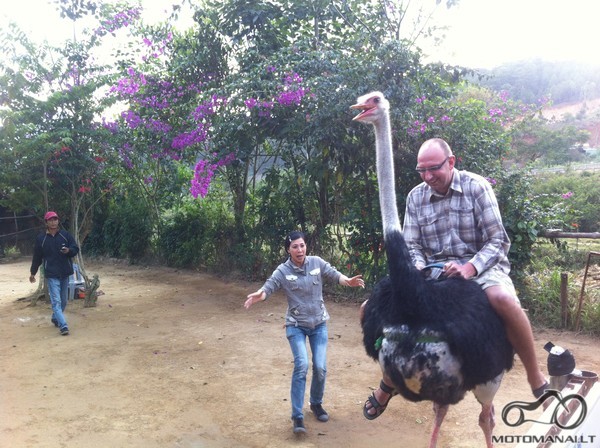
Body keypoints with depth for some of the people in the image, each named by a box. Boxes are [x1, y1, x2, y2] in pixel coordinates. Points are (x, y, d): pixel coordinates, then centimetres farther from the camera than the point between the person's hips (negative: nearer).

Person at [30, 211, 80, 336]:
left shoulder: (66, 235, 1)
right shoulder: (40, 239, 0)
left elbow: (76, 249, 1)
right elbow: (37, 257, 9)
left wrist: (69, 250, -22)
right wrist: (33, 273, 15)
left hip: (65, 274, 3)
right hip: (52, 275, -3)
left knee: (63, 301, 14)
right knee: (56, 301, -12)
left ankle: (55, 319, 36)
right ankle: (63, 326, -18)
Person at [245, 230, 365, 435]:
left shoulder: (317, 263, -7)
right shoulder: (283, 271, -12)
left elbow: (334, 274, -10)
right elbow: (268, 287, -18)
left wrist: (348, 281, -32)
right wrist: (258, 295, -42)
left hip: (319, 323, 2)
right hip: (296, 325, -2)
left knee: (320, 367, 0)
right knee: (302, 365, -16)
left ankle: (316, 404, 28)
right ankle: (297, 416, -6)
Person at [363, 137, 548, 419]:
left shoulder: (477, 187, -8)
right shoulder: (415, 197, 3)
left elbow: (498, 242, -10)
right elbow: (412, 247, 4)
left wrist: (469, 268, -26)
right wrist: (421, 271, -19)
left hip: (481, 265, -3)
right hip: (433, 270, 4)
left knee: (503, 298, -39)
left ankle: (537, 381, -17)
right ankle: (389, 380, 11)